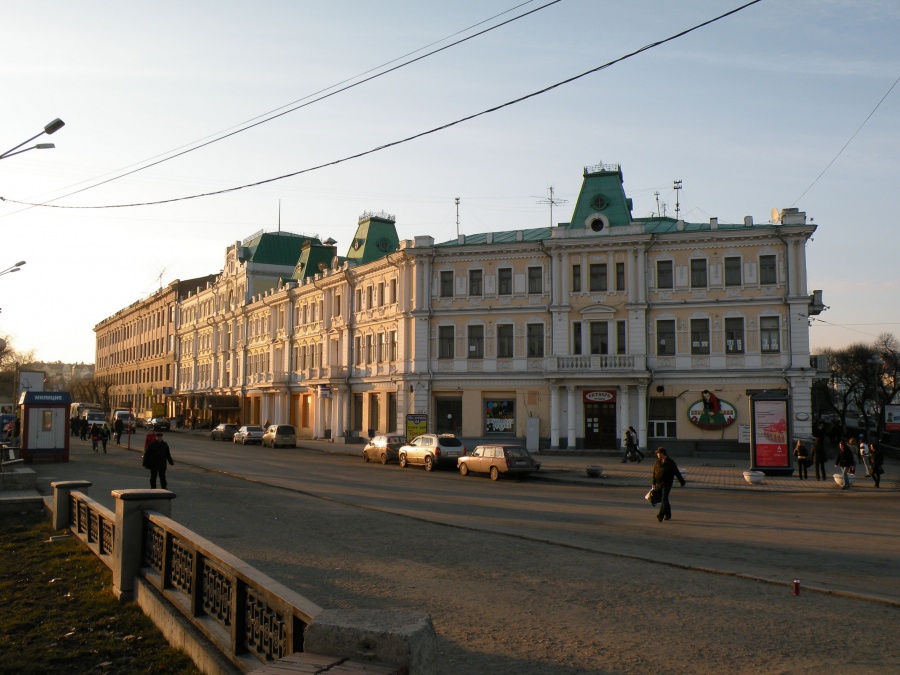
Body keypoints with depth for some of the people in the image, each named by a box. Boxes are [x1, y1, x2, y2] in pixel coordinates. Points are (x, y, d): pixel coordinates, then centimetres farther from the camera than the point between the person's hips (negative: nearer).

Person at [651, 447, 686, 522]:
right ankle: (668, 515, 24)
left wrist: (682, 482, 4)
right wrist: (654, 483, 12)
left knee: (664, 499, -13)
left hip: (667, 484, -6)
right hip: (659, 484, 6)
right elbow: (654, 473, 13)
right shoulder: (657, 462, 6)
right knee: (661, 499, 10)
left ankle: (661, 515, -19)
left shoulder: (671, 462, -8)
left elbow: (677, 473, -1)